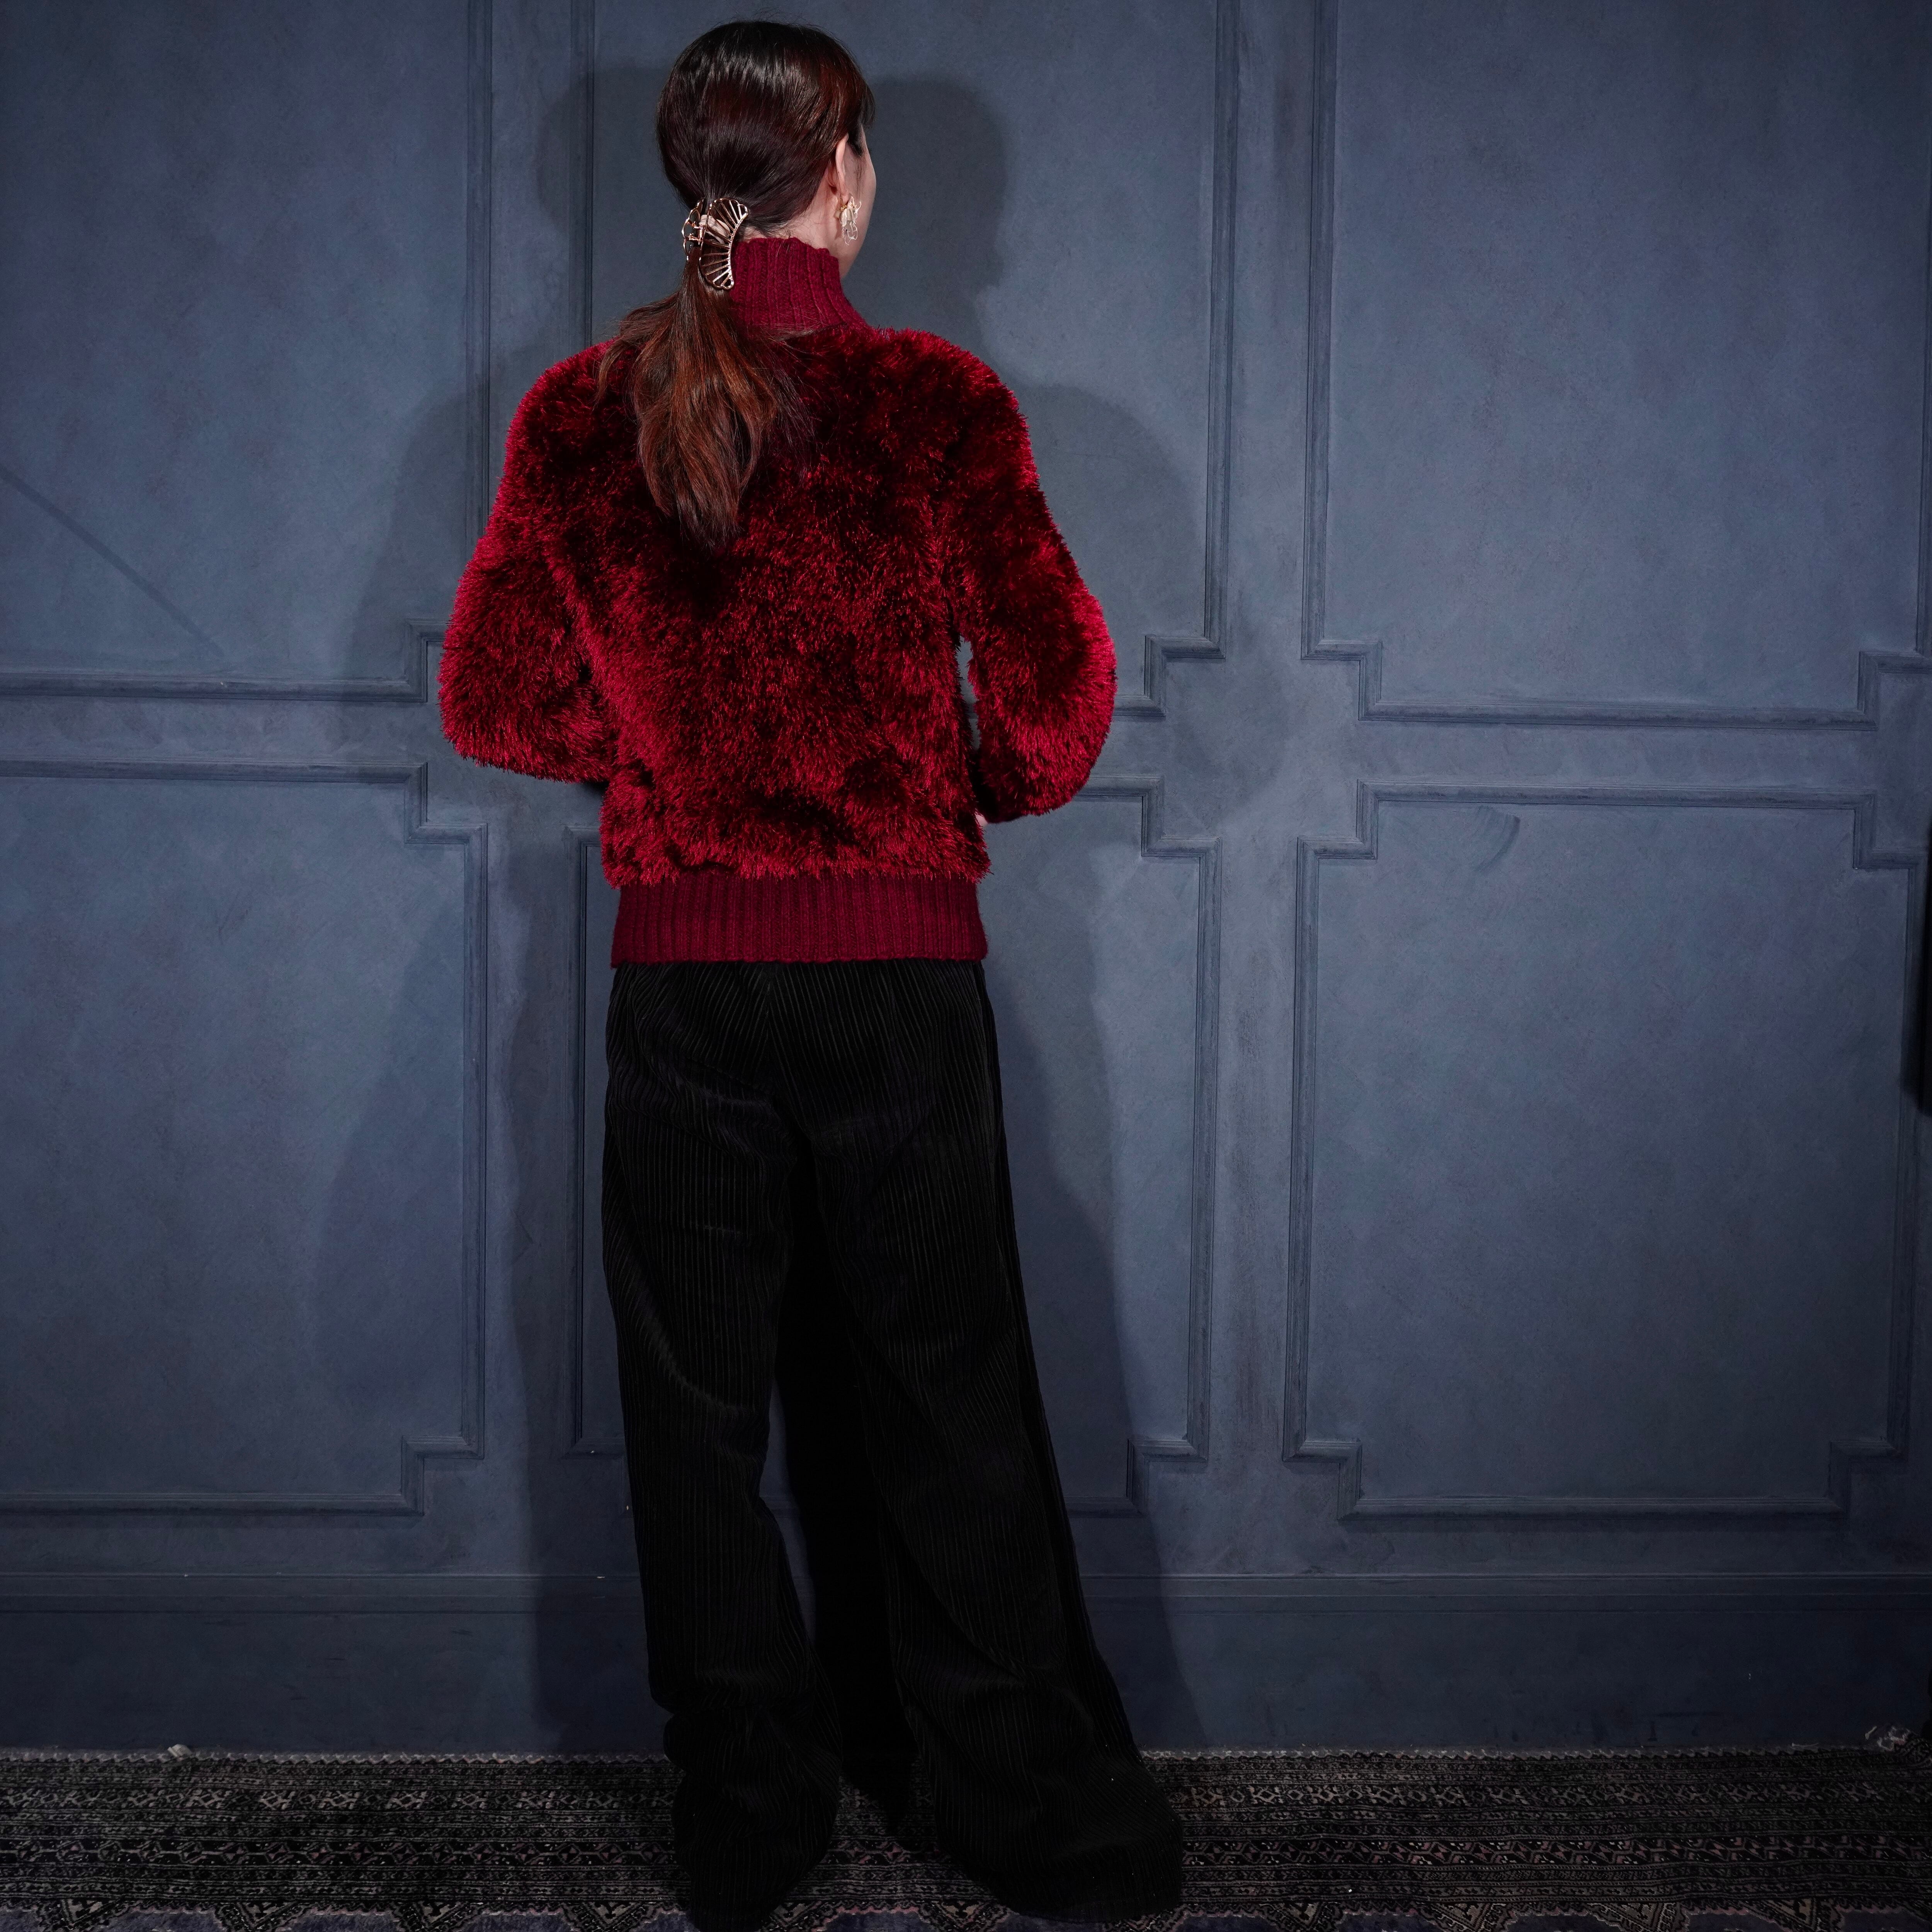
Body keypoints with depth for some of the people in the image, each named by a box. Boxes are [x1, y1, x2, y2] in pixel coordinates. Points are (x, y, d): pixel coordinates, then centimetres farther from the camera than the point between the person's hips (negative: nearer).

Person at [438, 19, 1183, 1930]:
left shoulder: (578, 412, -1)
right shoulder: (938, 401, -8)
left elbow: (493, 699, 5)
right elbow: (1058, 694, -6)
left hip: (680, 975, 2)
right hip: (902, 968, -1)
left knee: (700, 1405, 14)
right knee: (944, 1402, 12)